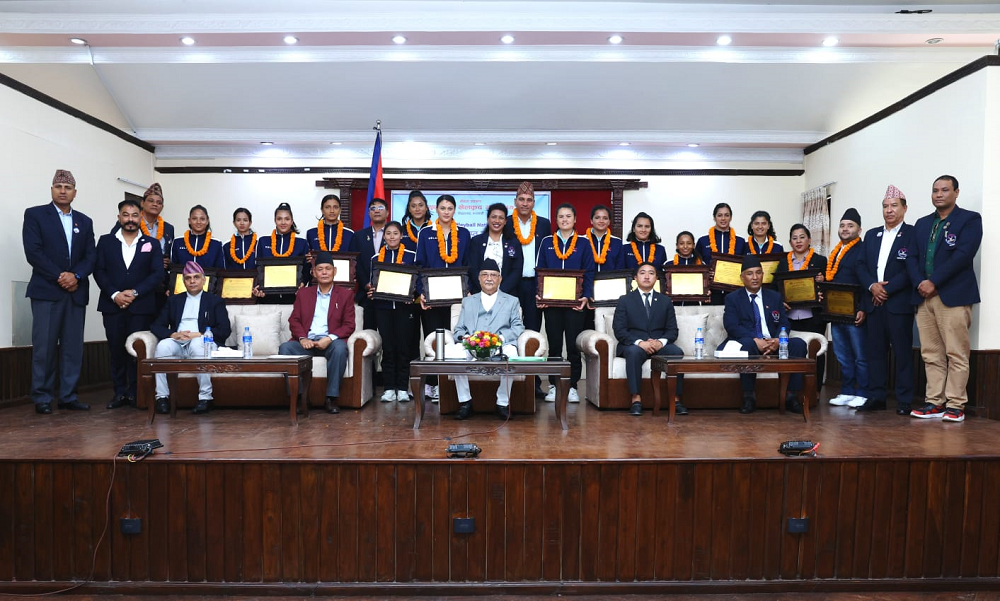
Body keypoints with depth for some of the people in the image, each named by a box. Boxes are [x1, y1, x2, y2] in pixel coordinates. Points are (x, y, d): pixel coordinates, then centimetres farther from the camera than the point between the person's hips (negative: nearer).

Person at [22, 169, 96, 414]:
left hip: (76, 293, 3)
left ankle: (68, 396, 10)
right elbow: (33, 251, -6)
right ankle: (42, 398, 7)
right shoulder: (35, 214, 5)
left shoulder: (85, 221, 16)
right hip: (46, 291, -3)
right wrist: (59, 276, -13)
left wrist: (76, 276, -10)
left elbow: (90, 256, 8)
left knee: (73, 347, 3)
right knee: (44, 347, -2)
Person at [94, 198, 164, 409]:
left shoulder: (152, 244, 8)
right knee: (116, 349, 3)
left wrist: (134, 292, -11)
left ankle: (135, 393, 7)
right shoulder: (106, 241, 11)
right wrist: (114, 294, -10)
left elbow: (157, 274, 0)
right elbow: (99, 271, 4)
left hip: (141, 306, -1)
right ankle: (119, 392, 10)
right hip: (112, 305, 1)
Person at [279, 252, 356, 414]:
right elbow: (294, 320, 12)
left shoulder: (345, 295, 13)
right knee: (285, 348, -28)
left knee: (340, 347, -36)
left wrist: (330, 338, -15)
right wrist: (302, 338, -10)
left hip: (330, 342, -2)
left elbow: (349, 325, 4)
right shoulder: (303, 293, 21)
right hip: (306, 341, 2)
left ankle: (331, 398, -29)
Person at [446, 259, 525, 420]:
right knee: (452, 351, -32)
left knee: (510, 353, -38)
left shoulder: (511, 301, 22)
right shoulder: (468, 301, 27)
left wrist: (502, 337, -10)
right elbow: (459, 329, 19)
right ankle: (465, 402, -19)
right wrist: (463, 337, -6)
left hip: (500, 346, -1)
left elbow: (518, 327, 10)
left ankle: (503, 404, -19)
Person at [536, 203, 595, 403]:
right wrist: (538, 295, -6)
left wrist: (586, 296, -11)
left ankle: (572, 387, 12)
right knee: (554, 345, 6)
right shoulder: (547, 242, 9)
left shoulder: (583, 244, 6)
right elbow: (540, 271, 7)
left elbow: (589, 273, 2)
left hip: (574, 302, -1)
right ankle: (553, 386, 15)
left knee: (573, 345, 2)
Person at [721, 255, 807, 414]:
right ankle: (749, 397, -29)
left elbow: (784, 324, 9)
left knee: (799, 343, -23)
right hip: (749, 344, -4)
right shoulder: (733, 298, 8)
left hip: (774, 345, 4)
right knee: (747, 343, -37)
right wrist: (755, 340, -22)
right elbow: (731, 327, -7)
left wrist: (777, 340, -15)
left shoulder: (775, 297, 19)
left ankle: (791, 396, -19)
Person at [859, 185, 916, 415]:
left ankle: (904, 401, 6)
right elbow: (862, 266, 11)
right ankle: (876, 397, 13)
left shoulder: (912, 234, -1)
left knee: (902, 352, -1)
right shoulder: (871, 235, 16)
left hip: (899, 302, -5)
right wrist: (872, 286, -7)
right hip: (874, 302, 5)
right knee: (875, 351, 7)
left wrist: (887, 289, -13)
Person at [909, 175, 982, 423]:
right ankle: (935, 402, 11)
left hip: (954, 296, -5)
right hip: (924, 297, 5)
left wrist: (934, 282, -15)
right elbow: (913, 258, 11)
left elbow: (963, 255, -11)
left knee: (956, 354, -3)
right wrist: (920, 283, -6)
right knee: (931, 355, 6)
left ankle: (955, 405, 3)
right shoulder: (922, 224, 18)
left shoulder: (970, 219, 3)